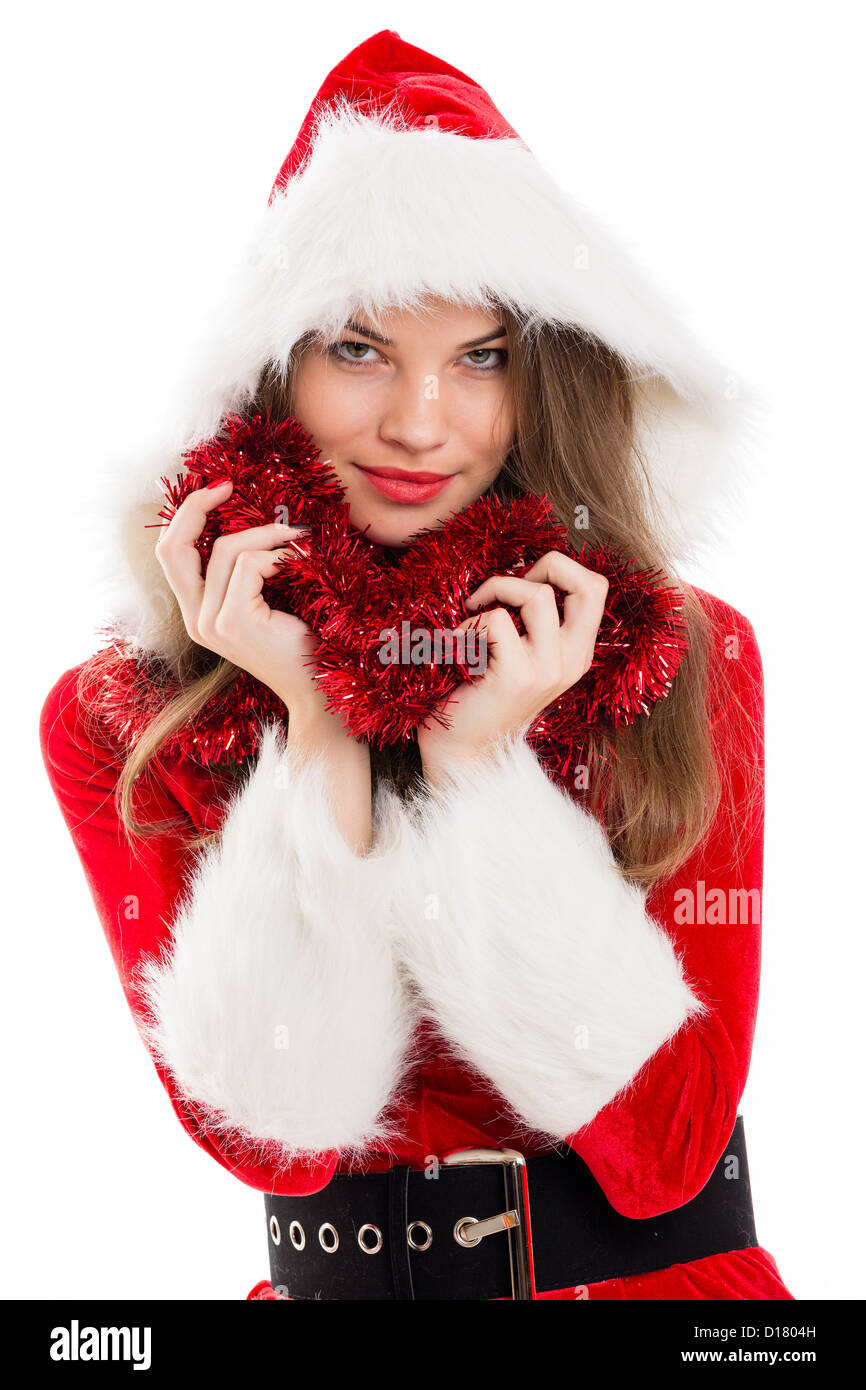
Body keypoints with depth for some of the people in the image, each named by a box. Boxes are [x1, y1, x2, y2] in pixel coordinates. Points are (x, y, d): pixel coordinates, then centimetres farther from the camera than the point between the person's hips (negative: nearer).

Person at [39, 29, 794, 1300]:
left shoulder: (688, 656, -5)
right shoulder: (112, 721, -3)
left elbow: (669, 1148, -9)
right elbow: (273, 1138, -10)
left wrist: (479, 760, -16)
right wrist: (318, 731, -17)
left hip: (663, 1267, 0)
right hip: (338, 1266, 0)